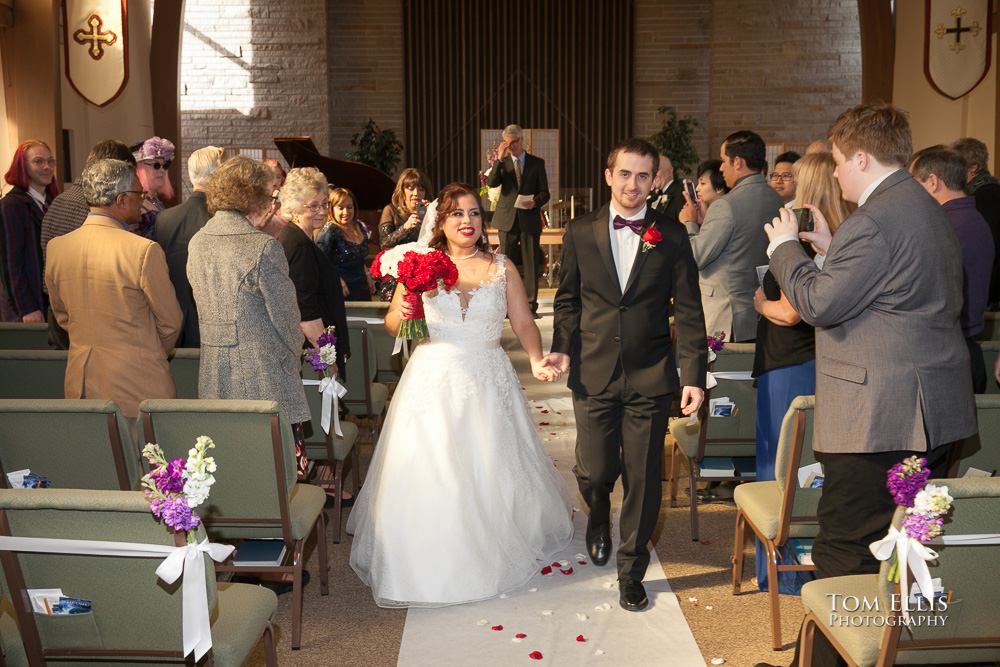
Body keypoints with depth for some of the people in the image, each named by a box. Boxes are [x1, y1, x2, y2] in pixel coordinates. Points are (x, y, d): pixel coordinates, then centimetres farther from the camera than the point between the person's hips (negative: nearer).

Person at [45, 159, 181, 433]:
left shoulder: (56, 248, 2)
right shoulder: (144, 251, -16)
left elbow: (62, 315, 15)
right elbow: (170, 322, -6)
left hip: (81, 388, 6)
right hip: (138, 389, -6)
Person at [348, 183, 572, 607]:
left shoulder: (502, 268, 5)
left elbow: (524, 323, 3)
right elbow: (392, 325, 4)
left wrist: (537, 361, -14)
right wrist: (402, 314, -19)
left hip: (488, 381, 1)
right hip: (433, 381, -1)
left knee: (492, 470, 5)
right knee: (429, 473, -1)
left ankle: (496, 550, 28)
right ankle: (431, 560, 18)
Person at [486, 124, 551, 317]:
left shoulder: (537, 163, 8)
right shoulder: (502, 163, 11)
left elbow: (544, 192, 5)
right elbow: (491, 183, -6)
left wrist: (535, 202, -16)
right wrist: (499, 159, -14)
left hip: (530, 219, -1)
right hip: (507, 219, 1)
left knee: (531, 264, 0)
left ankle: (531, 306, 6)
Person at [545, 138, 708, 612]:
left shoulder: (672, 236, 0)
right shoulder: (580, 233, 3)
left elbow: (688, 311, 0)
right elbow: (568, 299, 11)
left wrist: (694, 376, -6)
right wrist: (562, 346, -5)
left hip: (650, 378, 0)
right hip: (594, 375, 1)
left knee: (643, 480, 6)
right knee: (595, 472, 2)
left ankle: (631, 572, 26)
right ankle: (599, 517, 41)